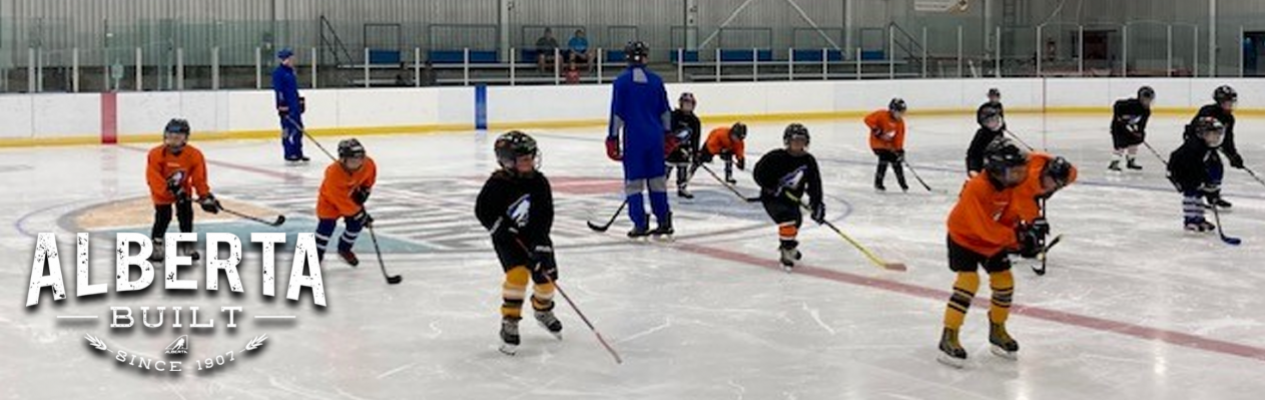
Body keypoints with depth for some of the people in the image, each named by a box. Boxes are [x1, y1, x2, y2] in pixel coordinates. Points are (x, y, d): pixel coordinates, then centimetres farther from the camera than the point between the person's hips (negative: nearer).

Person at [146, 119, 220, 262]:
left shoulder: (194, 155, -17)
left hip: (183, 190, 2)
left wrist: (205, 196, -17)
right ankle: (156, 246, 7)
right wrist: (169, 187, -33)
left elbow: (199, 178, -12)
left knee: (186, 216, 1)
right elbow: (153, 176, -24)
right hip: (162, 193, -2)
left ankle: (188, 245, 16)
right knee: (163, 217, -7)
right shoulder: (156, 154, -23)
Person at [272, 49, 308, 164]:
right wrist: (282, 106, -22)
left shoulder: (290, 71, 17)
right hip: (286, 106, -10)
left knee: (298, 129, 11)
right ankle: (289, 155, -4)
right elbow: (278, 90, -18)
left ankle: (298, 153, 17)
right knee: (288, 130, -8)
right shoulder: (278, 72, -12)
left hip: (295, 106, 10)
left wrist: (300, 101, 25)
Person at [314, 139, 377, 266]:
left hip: (352, 196, 5)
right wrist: (360, 214, -33)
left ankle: (345, 249, 26)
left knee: (355, 223, 1)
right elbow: (342, 201, -36)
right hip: (330, 198, -5)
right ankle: (316, 253, 1)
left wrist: (364, 190, -6)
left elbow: (370, 176, 2)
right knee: (327, 225, -14)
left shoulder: (368, 164, -27)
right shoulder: (333, 174, -41)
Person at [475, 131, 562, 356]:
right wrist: (500, 227, -21)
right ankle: (509, 322, -12)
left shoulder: (539, 183, -11)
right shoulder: (498, 184, -19)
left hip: (535, 236, 4)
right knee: (517, 274, -23)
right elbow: (483, 210, -10)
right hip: (508, 238, -4)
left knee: (546, 276, 4)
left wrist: (540, 245, -23)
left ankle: (543, 310, 37)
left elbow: (545, 215, -14)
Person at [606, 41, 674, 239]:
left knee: (634, 181, 2)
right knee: (658, 179, 11)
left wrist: (613, 138, -1)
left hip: (634, 137, -3)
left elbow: (617, 112, -6)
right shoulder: (656, 80, 5)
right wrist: (667, 134, 20)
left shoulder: (622, 81, -5)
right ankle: (664, 222, 11)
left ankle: (640, 224, -2)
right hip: (655, 136, 4)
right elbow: (665, 111, 10)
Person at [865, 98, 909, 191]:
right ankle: (878, 183, -10)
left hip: (890, 145, 6)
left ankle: (902, 182, 24)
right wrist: (876, 131, -27)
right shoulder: (882, 115, -20)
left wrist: (900, 150, -13)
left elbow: (899, 137, -3)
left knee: (896, 161, 6)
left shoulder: (900, 122, -2)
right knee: (884, 159, -22)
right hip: (878, 142, -6)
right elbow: (868, 119, -25)